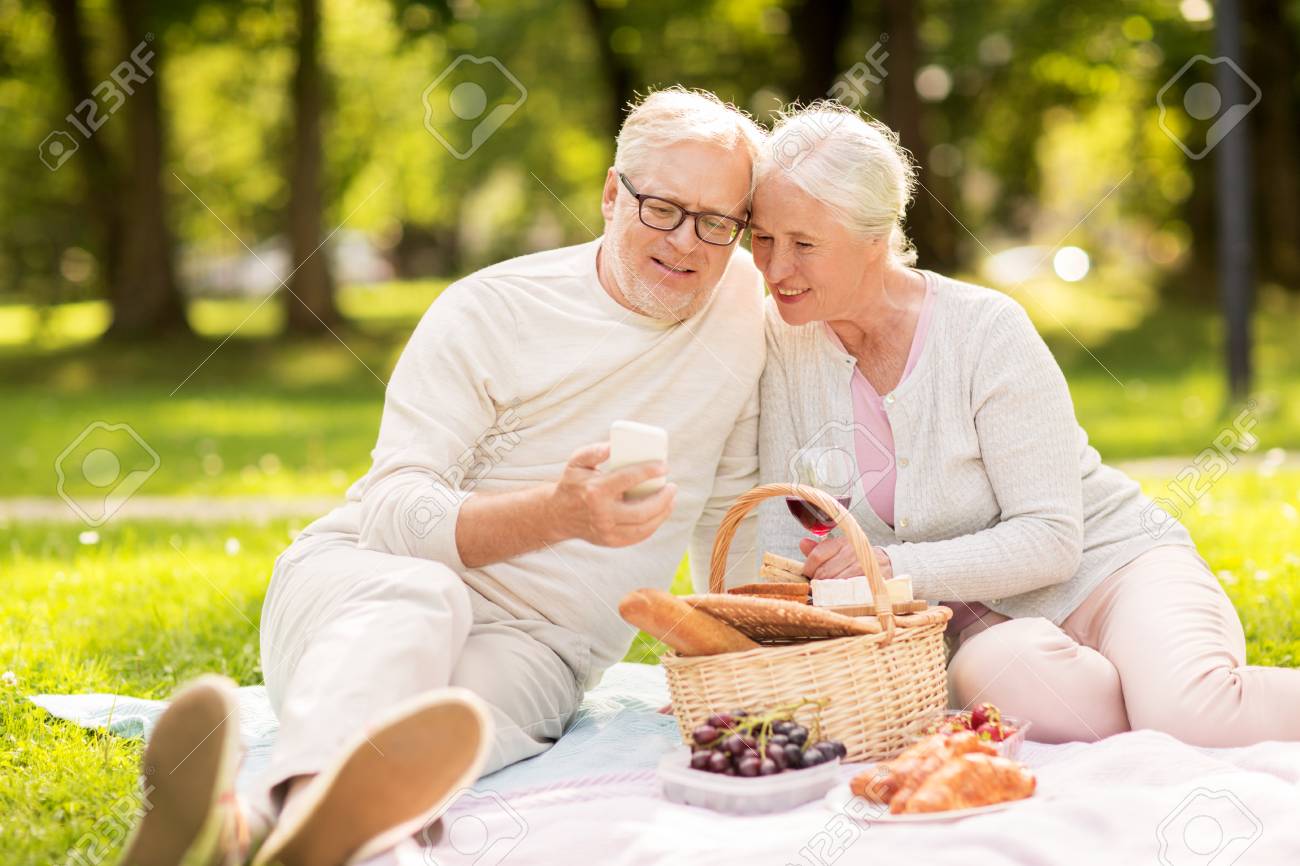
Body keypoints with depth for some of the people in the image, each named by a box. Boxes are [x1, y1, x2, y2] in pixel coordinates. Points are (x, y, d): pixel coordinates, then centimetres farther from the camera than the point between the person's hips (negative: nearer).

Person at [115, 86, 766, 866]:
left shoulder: (745, 299, 7)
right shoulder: (489, 311, -4)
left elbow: (728, 507, 18)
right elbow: (390, 512, -13)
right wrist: (560, 512, -28)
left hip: (529, 649, 1)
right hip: (364, 586, -1)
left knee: (460, 712, -37)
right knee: (420, 597, -40)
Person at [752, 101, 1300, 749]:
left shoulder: (986, 330, -15)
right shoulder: (785, 337, -2)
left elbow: (1051, 539, -16)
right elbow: (783, 529, -1)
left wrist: (895, 567, -28)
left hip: (1114, 567, -3)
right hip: (992, 616, 3)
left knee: (1194, 718, -37)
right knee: (1000, 675, -37)